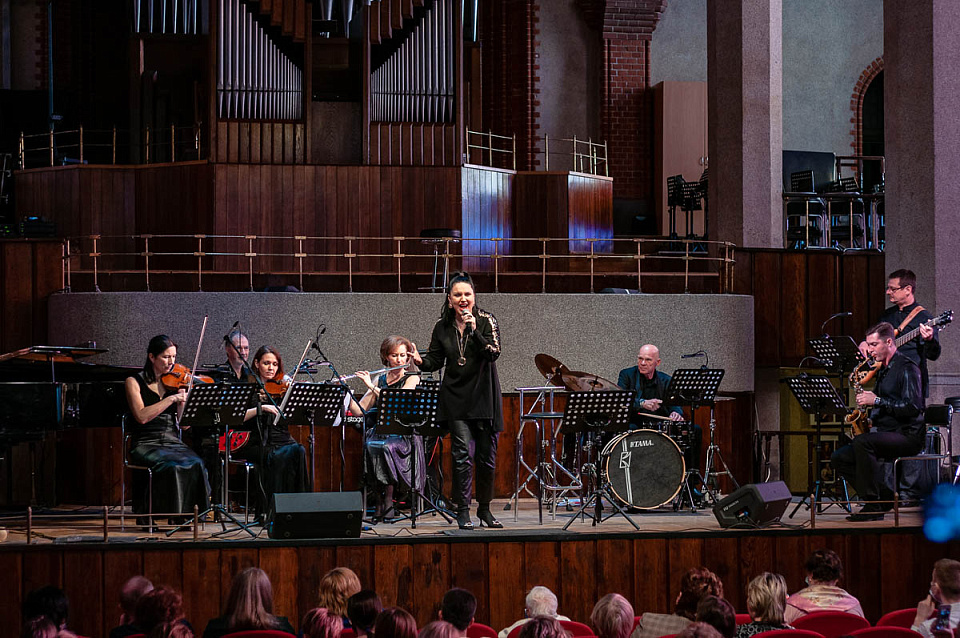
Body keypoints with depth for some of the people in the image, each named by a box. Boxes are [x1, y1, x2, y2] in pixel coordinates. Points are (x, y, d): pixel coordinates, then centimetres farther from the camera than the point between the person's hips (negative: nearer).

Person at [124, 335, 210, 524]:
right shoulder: (135, 382, 3)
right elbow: (142, 416, -14)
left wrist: (183, 400, -11)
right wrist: (171, 399, -17)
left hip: (173, 443, 4)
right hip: (146, 445, -4)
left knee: (195, 465, -28)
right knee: (171, 467, -33)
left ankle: (189, 513, -16)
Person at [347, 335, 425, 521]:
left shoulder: (412, 379, 4)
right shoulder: (380, 380, 15)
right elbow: (359, 411, 9)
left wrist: (371, 387, -17)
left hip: (403, 436, -3)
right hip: (379, 432, 3)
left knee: (385, 447, -35)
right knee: (370, 447, -32)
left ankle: (386, 499, -26)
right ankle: (381, 496, -24)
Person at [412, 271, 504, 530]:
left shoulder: (487, 321, -3)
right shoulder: (442, 326, 5)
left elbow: (493, 354, -15)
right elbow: (436, 360, 8)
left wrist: (474, 331, -25)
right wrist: (421, 361, -12)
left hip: (484, 397, 0)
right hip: (456, 399, 0)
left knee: (487, 455, 5)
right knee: (463, 453, -11)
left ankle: (484, 508, 21)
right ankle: (463, 511, -6)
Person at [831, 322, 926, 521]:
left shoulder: (906, 368, -10)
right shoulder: (883, 370, 19)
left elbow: (913, 407, -20)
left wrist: (877, 401, -20)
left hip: (907, 435, -10)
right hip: (885, 434, 10)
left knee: (862, 442, -35)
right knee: (839, 458, -2)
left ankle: (873, 506, -30)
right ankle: (885, 497, -2)